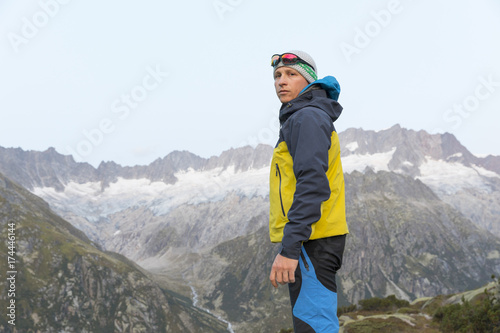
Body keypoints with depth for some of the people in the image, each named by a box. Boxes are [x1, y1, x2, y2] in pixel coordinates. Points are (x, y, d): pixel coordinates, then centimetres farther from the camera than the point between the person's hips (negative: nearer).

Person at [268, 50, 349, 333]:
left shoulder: (308, 118, -10)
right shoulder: (306, 118, 22)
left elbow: (312, 185, -22)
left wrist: (289, 248, -27)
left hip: (310, 243, -11)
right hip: (314, 242, 11)